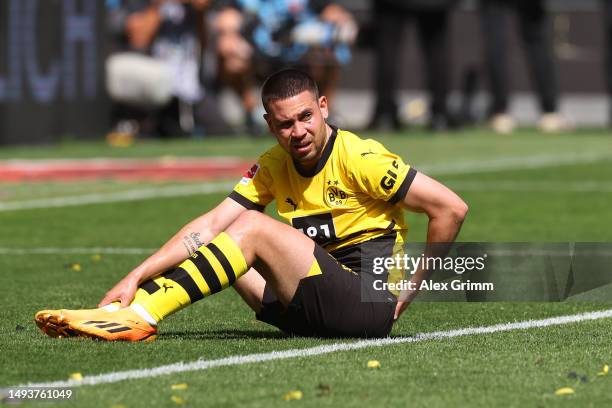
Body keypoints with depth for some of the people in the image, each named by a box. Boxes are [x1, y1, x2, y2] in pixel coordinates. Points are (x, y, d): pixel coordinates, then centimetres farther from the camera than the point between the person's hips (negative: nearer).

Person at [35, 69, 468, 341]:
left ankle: (139, 316, -27)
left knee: (253, 228, -20)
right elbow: (210, 225, -1)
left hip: (370, 304, -8)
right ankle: (128, 307, -14)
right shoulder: (273, 166, 7)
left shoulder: (358, 159, -12)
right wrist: (135, 277, -13)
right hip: (317, 314, 8)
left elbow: (452, 208, -12)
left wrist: (413, 286, -9)